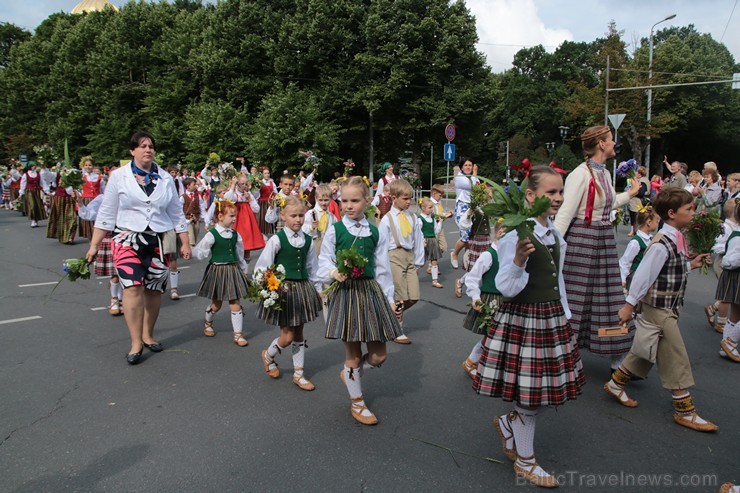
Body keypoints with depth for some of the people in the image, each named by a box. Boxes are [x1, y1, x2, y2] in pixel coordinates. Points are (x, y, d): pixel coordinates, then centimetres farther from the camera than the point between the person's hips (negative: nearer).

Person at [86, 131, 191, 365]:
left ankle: (147, 335, 22)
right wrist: (94, 245, 1)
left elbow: (177, 213, 11)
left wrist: (185, 242, 8)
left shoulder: (165, 178, 6)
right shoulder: (119, 176, 2)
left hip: (159, 240, 2)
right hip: (128, 239, -2)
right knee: (133, 287, -15)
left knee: (154, 290, 4)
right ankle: (136, 342, -6)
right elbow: (106, 213, 3)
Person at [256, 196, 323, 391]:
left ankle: (298, 374, 26)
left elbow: (313, 269, 12)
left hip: (303, 288, 5)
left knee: (299, 333, 13)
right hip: (283, 289, -5)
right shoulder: (277, 240, -11)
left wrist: (319, 290, 14)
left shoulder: (307, 240, 3)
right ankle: (268, 355, 32)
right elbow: (262, 267, -9)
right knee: (287, 336, 0)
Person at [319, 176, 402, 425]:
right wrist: (333, 272, -23)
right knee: (353, 353, 6)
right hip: (345, 291, -3)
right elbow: (324, 261, -1)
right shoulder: (334, 230, -3)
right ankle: (357, 403, 27)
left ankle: (350, 375, 38)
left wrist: (389, 298, 8)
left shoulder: (375, 232, 5)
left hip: (371, 290, 3)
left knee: (379, 355, 6)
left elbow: (383, 268, 8)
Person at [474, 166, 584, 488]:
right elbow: (507, 288, -21)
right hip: (522, 317, -8)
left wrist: (565, 316, 18)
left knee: (545, 386, 14)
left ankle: (509, 423, 42)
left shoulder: (556, 235, 8)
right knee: (529, 393, 5)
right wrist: (517, 261, -38)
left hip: (552, 317, 8)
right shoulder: (516, 234, -18)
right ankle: (525, 462, 26)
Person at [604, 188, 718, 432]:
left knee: (645, 351, 18)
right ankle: (685, 411, 11)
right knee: (676, 359, -1)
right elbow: (643, 274, -21)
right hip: (658, 309, -10)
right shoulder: (662, 243, -22)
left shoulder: (676, 238, 7)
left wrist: (691, 265, 7)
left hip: (668, 308, 10)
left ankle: (615, 384, 31)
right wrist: (629, 305, -18)